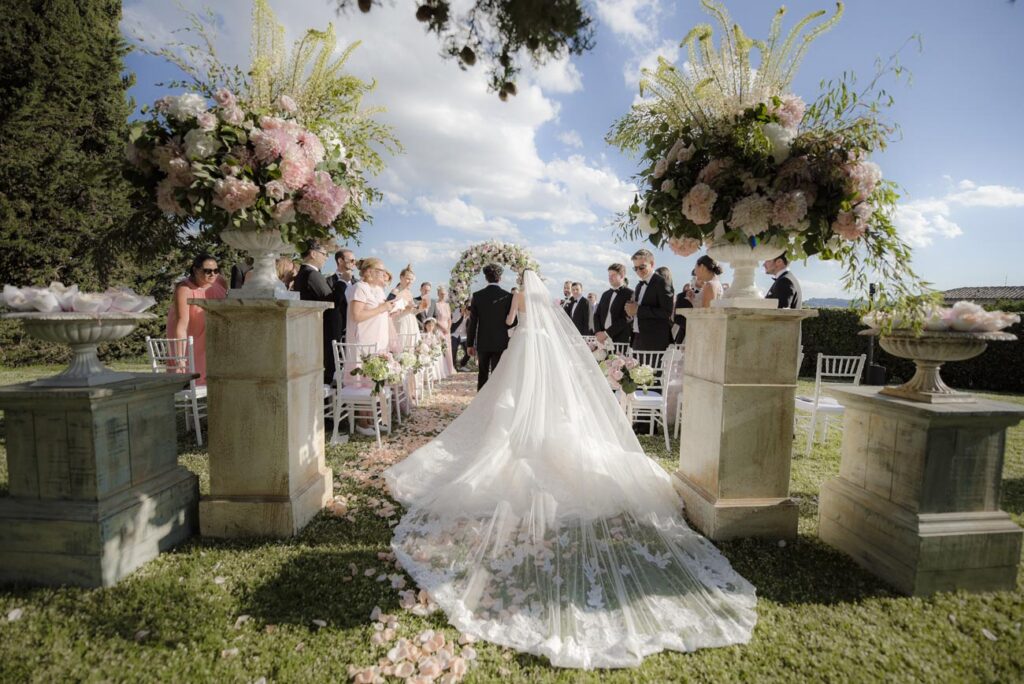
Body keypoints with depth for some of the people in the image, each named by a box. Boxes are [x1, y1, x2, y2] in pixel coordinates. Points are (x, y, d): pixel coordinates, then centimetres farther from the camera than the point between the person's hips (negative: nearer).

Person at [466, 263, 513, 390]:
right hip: (501, 343, -1)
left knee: (482, 374, 16)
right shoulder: (508, 296, -6)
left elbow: (472, 321, -2)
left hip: (482, 343, 2)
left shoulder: (477, 296, -4)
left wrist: (470, 344, 5)